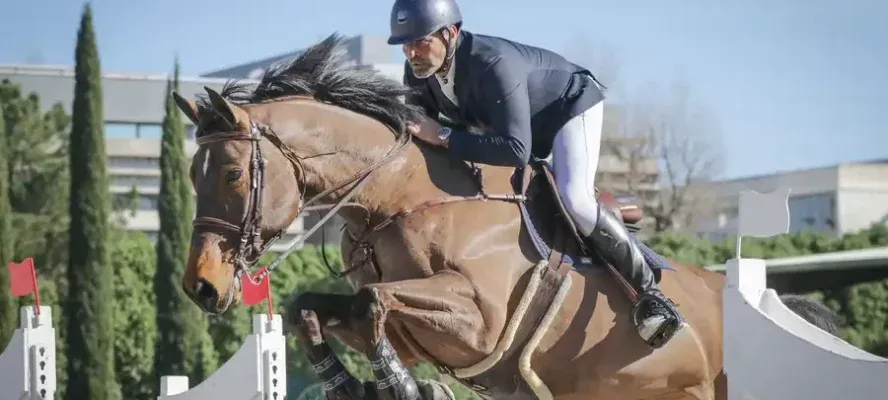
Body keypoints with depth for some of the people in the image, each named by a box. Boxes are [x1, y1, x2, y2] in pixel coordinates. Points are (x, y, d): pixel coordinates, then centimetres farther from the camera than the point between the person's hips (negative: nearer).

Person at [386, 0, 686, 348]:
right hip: (518, 119, 9)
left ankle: (650, 293, -19)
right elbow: (419, 130, -4)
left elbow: (517, 150, -51)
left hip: (570, 103, -9)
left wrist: (444, 136, -49)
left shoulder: (494, 64, -44)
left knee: (573, 198, -27)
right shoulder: (418, 71, -21)